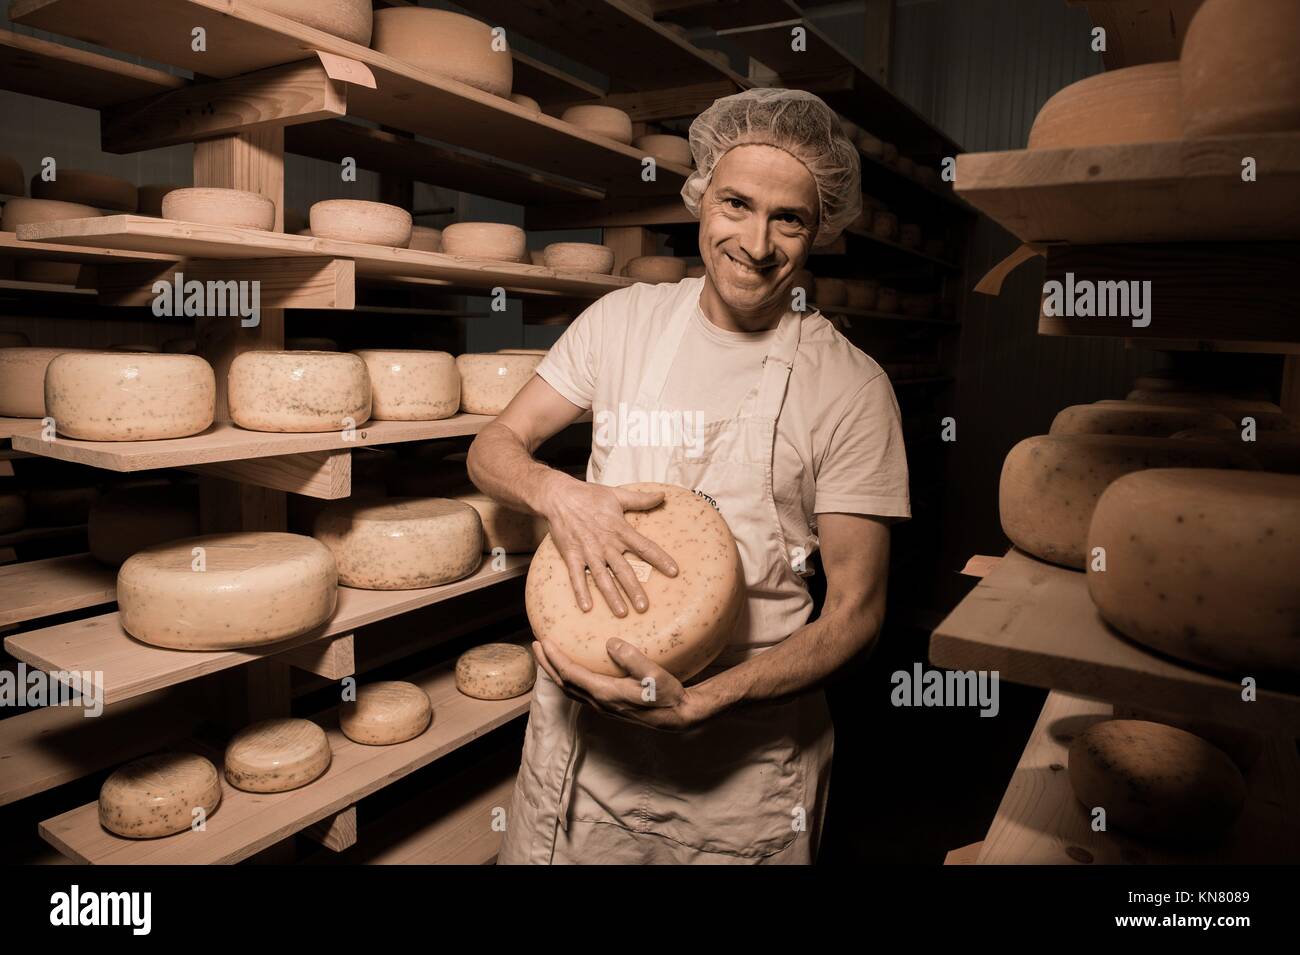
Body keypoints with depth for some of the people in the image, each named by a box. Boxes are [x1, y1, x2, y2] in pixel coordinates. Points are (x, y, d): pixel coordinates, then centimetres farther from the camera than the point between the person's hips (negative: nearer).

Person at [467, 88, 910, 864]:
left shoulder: (851, 386, -10)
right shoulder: (625, 319, -2)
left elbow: (856, 608, -9)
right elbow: (494, 447, 2)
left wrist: (701, 702, -23)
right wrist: (559, 494, -22)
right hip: (582, 720, 3)